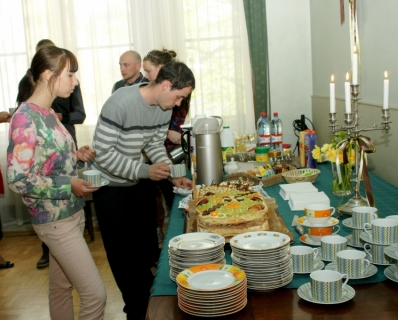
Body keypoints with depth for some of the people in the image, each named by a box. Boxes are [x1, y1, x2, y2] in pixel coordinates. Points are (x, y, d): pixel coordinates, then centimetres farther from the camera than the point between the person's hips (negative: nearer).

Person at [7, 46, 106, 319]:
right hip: (55, 219, -8)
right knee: (95, 295, -5)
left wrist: (77, 156, 0)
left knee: (62, 287, 20)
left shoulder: (48, 113, 7)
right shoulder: (25, 117, -19)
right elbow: (17, 178, -20)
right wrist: (67, 185, -22)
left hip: (71, 213, 9)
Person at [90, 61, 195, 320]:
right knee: (123, 253, 5)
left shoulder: (164, 108, -6)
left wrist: (174, 175, -9)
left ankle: (151, 296, 35)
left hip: (140, 182, 7)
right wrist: (145, 171, -31)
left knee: (148, 248, 14)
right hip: (111, 185, -6)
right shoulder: (120, 103, -29)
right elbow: (102, 153, -27)